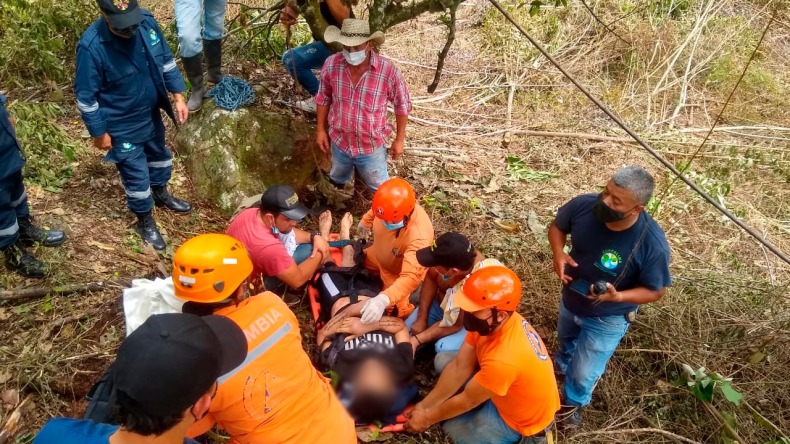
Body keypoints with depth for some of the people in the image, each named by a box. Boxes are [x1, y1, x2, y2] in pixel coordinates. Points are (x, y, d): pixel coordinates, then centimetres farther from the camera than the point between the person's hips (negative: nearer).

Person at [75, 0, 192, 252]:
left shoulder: (147, 21, -16)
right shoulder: (91, 46, -30)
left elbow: (166, 60, 2)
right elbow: (86, 96, -19)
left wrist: (178, 96, 2)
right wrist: (99, 132, -12)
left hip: (151, 115, 6)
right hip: (122, 127, -6)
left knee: (159, 156, 29)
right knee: (137, 176, 10)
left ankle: (161, 194, 58)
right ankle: (145, 222, 35)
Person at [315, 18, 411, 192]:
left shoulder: (388, 71, -26)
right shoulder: (331, 65, -18)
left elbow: (402, 106, -11)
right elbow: (323, 98, 0)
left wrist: (399, 139, -5)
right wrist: (321, 129, 4)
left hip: (371, 147, -3)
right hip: (339, 142, 3)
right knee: (337, 180, 31)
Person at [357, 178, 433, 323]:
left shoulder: (419, 236, -49)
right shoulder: (390, 207, -31)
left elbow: (411, 277, -56)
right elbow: (373, 211, -3)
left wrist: (383, 299, -71)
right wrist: (365, 222, 18)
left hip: (399, 272, -6)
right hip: (378, 255, 6)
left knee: (392, 310, -9)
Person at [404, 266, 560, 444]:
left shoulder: (503, 360, -42)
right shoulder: (490, 323, -18)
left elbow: (466, 401, -24)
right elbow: (459, 368, -7)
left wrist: (428, 418, -7)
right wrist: (424, 405, -5)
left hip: (523, 420, -7)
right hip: (508, 393, 7)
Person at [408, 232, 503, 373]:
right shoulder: (454, 256, -29)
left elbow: (455, 325, -26)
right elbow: (431, 277, -8)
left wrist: (417, 340, -25)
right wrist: (421, 318, -10)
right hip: (444, 303, 5)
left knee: (444, 359, -26)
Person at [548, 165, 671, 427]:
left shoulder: (653, 245, -37)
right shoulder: (583, 205, -28)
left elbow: (656, 291, -20)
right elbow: (557, 226, -6)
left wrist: (617, 296, -38)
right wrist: (558, 253, -27)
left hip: (607, 320, -4)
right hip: (570, 301, 4)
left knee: (583, 374, 16)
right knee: (567, 340, 36)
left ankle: (574, 402, 53)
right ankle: (563, 364, 73)